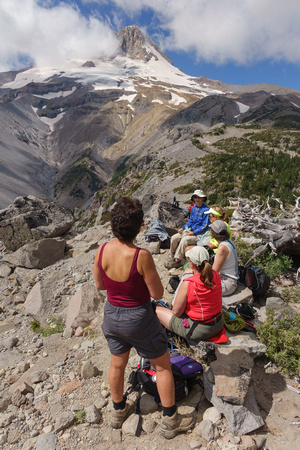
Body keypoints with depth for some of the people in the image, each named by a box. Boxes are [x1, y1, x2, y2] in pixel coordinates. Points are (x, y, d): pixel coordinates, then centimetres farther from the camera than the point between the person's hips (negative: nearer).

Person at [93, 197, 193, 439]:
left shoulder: (102, 250, -16)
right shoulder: (142, 256, -31)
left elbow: (99, 285, -1)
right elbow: (158, 293, -19)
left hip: (112, 314, 5)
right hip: (138, 318, -5)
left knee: (117, 364, 28)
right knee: (163, 365, 20)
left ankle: (119, 412, 53)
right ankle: (170, 421, 38)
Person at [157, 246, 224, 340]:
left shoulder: (187, 284, -28)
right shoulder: (216, 275, -11)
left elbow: (176, 312, -17)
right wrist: (194, 272, 21)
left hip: (198, 331, -7)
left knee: (157, 311, 7)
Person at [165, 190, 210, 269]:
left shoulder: (206, 209, -13)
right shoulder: (194, 207, 10)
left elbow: (205, 226, -15)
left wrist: (193, 233, -21)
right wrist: (182, 228, 2)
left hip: (200, 233, -7)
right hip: (191, 230, 8)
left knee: (184, 239, -31)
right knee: (174, 238, -10)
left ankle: (177, 261, -20)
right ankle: (173, 257, 4)